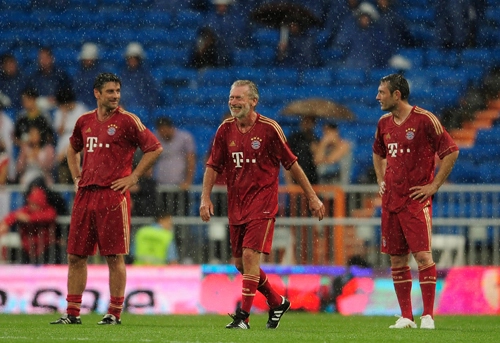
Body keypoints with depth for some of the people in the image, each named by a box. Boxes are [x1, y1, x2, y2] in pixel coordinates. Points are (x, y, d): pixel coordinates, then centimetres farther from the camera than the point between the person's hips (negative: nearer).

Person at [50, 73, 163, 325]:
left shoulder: (127, 120, -2)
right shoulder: (84, 121, 13)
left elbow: (155, 148, -3)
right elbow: (72, 149, 31)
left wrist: (133, 177, -6)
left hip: (113, 195, -5)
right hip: (85, 194, 5)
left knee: (115, 257, -3)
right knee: (76, 255, 5)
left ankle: (114, 313, 2)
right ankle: (72, 313, 12)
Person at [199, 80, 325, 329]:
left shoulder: (268, 128, -8)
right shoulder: (226, 130, 4)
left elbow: (291, 164, -2)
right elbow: (213, 166, 10)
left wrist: (312, 197, 0)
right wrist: (205, 198, -3)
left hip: (262, 202, -6)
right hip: (236, 203, 6)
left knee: (250, 255, -16)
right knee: (240, 262, 8)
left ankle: (243, 316, -13)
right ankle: (277, 303, 28)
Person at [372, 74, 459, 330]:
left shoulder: (424, 119, -9)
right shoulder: (384, 123, 11)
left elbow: (451, 152, -8)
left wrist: (434, 186, -10)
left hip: (416, 200, -6)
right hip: (390, 200, 6)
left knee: (422, 254, -12)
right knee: (396, 259, 5)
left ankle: (428, 316, -8)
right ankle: (406, 317, 11)